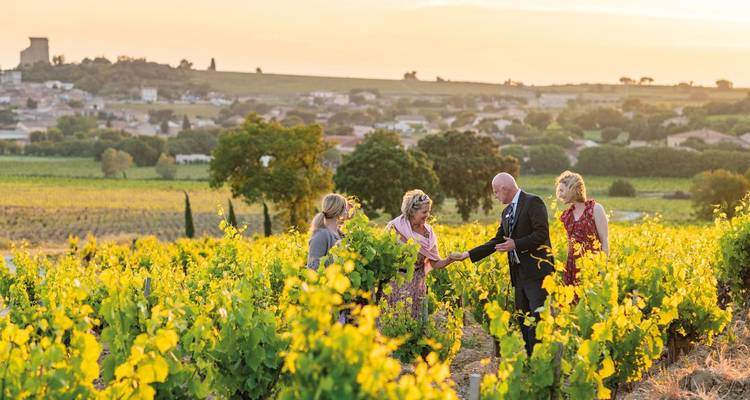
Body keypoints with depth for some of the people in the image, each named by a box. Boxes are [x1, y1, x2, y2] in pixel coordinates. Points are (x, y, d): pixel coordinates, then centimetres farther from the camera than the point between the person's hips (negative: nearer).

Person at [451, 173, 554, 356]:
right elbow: (497, 241, 21)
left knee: (539, 318, -13)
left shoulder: (533, 202, -7)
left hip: (536, 271, -9)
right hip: (519, 273, 9)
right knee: (523, 320, 9)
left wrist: (515, 244, -17)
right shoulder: (507, 212, 18)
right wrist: (467, 255, 17)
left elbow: (542, 234, -16)